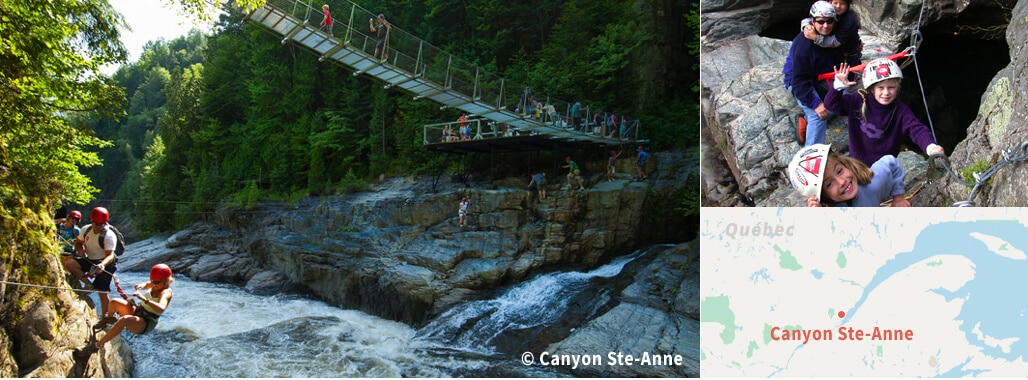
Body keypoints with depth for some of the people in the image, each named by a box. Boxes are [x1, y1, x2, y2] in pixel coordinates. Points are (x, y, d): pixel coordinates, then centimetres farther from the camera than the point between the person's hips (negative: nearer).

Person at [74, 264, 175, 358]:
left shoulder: (166, 292, -20)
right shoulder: (156, 285, 3)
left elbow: (161, 309, -39)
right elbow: (146, 284, 26)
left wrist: (145, 299, -46)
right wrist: (141, 286, 2)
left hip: (147, 323, -8)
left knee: (124, 320, -38)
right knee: (114, 302, -12)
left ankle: (96, 346, -33)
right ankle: (109, 319, 24)